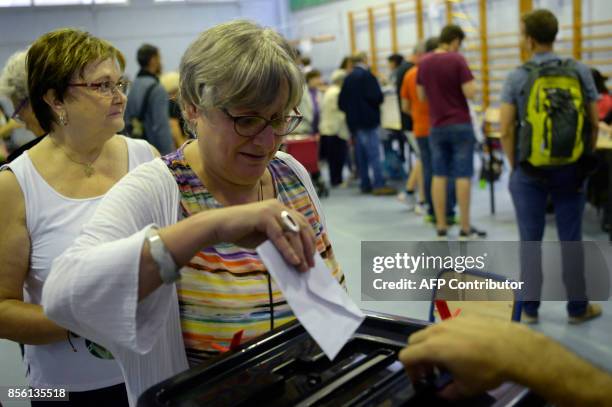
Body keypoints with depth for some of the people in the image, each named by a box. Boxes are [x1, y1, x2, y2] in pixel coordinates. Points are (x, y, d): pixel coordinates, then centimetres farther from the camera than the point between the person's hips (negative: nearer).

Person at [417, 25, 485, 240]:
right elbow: (470, 93, -15)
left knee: (439, 175, 7)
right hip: (460, 125, -5)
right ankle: (465, 228, 3)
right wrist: (470, 82, 4)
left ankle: (441, 226, 10)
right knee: (462, 175, 0)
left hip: (436, 126, 5)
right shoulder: (457, 60, -11)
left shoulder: (424, 63, 6)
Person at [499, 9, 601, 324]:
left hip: (530, 169, -1)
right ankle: (577, 307, 22)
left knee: (531, 240, 9)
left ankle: (530, 309, 16)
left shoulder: (516, 77, -7)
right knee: (571, 238, 11)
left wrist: (514, 167, 4)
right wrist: (583, 159, 13)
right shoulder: (580, 71, -2)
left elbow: (506, 130, -9)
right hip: (571, 168, 1)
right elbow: (593, 124, 1)